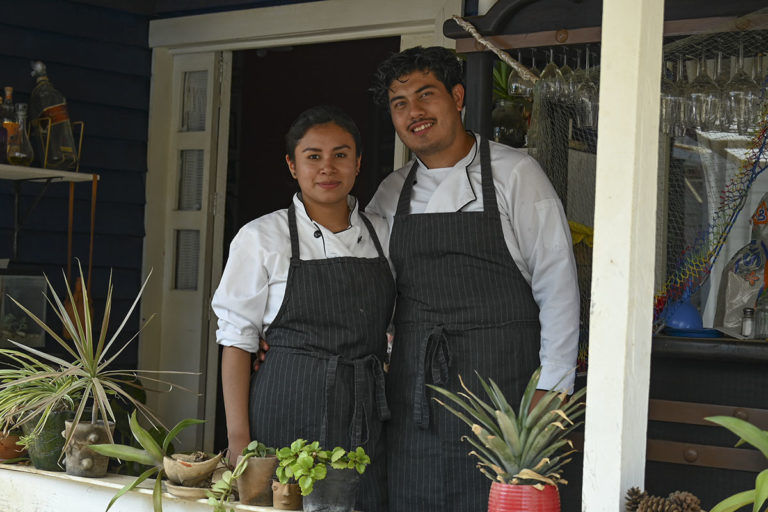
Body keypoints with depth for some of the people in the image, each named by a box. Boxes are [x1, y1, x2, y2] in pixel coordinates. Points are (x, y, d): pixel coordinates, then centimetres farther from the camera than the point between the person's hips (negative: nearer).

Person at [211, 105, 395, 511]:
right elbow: (236, 341, -2)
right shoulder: (262, 238, -1)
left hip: (367, 419, 3)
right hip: (289, 416, -3)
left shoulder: (381, 235, 9)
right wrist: (238, 439, -8)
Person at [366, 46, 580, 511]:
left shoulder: (514, 173, -3)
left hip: (498, 382, -4)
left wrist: (552, 387, -10)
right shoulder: (393, 192, 11)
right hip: (414, 384, 4)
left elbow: (557, 284, -4)